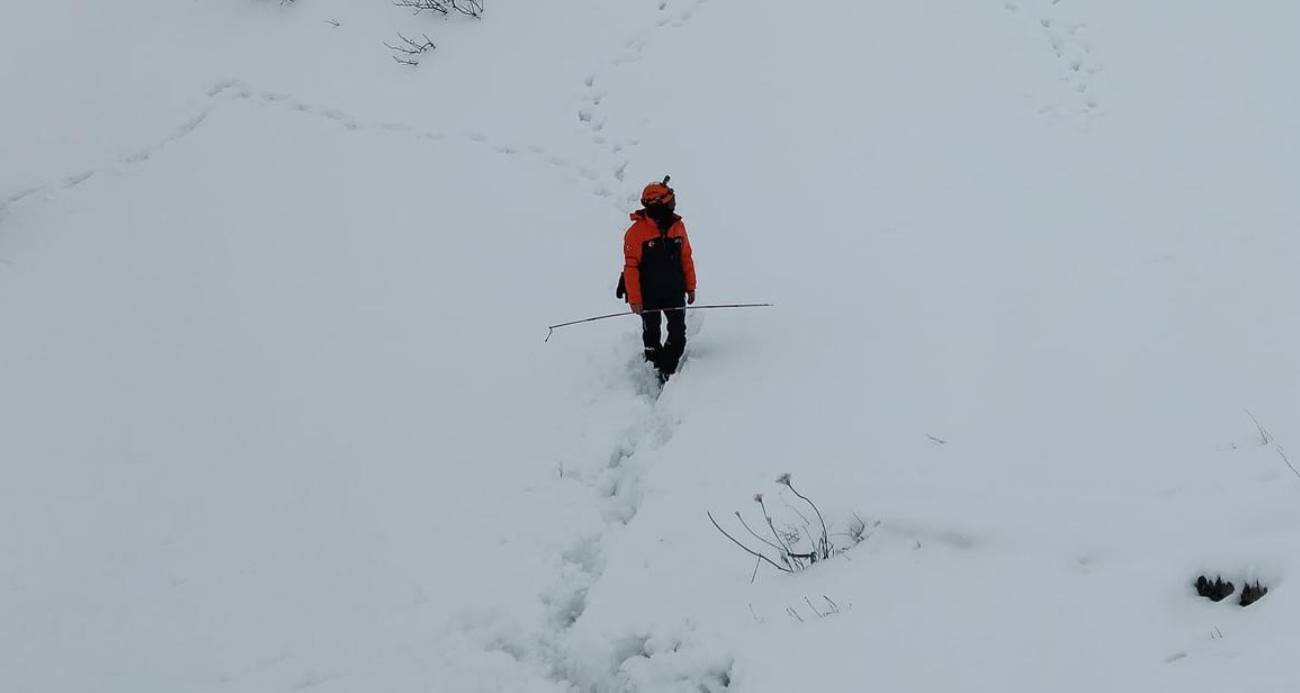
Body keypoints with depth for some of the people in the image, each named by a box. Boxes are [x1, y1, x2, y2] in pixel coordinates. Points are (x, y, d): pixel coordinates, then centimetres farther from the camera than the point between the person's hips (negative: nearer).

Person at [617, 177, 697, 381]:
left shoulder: (677, 225, -2)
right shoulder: (637, 232, -16)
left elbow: (686, 258, 7)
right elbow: (631, 267, -14)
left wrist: (690, 287, 9)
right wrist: (634, 299, -15)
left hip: (675, 291, 3)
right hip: (648, 295, -3)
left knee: (678, 334, 3)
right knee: (651, 335, 12)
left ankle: (668, 370, 18)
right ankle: (657, 369, 30)